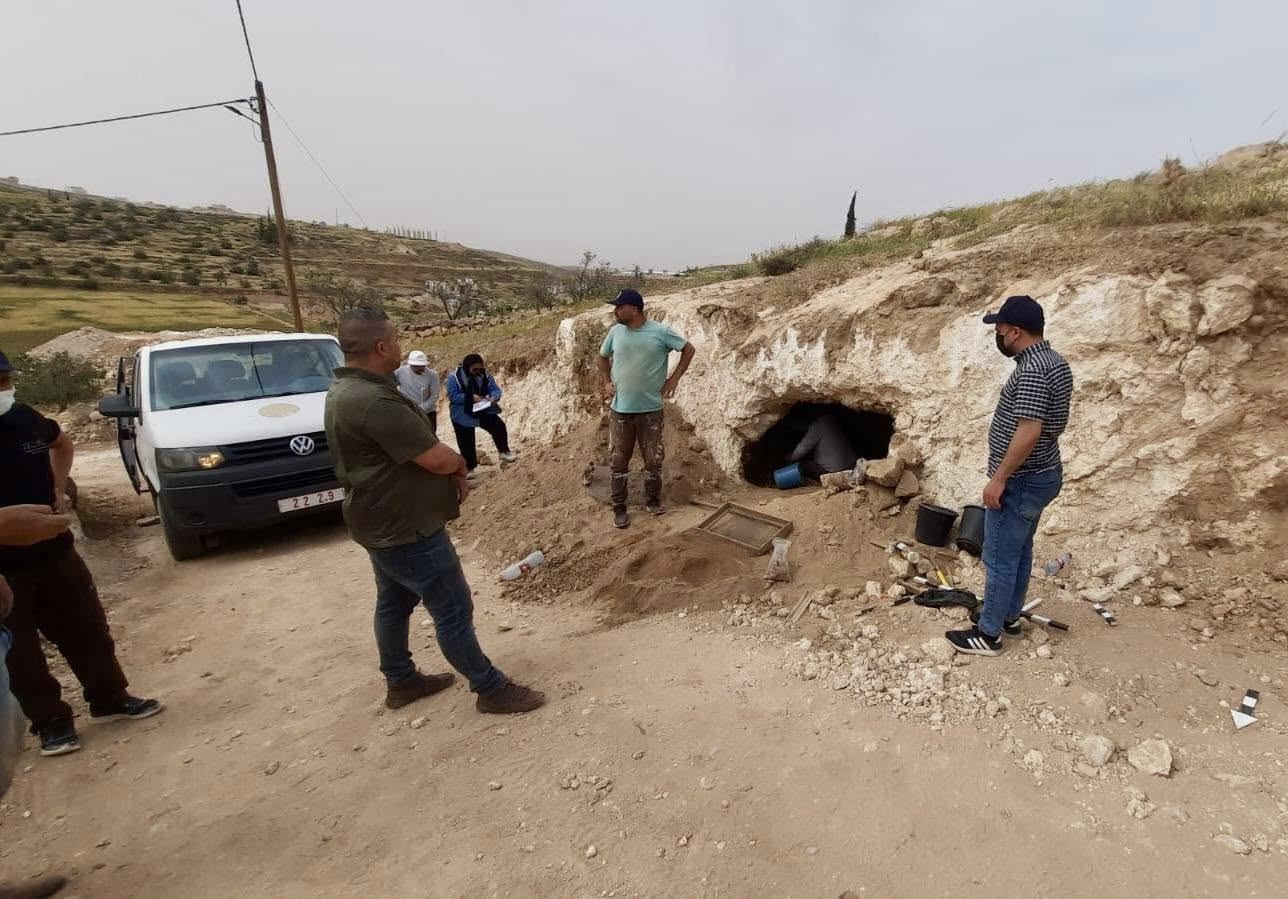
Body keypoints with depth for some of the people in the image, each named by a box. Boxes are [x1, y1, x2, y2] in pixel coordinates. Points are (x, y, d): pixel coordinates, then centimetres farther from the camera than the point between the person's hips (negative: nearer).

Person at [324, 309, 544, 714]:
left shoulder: (346, 390, 6)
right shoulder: (375, 402, -30)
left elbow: (413, 450, 9)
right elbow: (438, 459, -26)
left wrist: (451, 471, -4)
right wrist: (459, 464, -3)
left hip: (383, 524, 11)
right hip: (406, 530, -11)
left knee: (393, 604, 22)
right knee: (454, 612, 1)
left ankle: (400, 681, 39)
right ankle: (491, 689, 16)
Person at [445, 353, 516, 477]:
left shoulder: (485, 375, -5)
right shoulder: (454, 377, -16)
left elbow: (495, 389, -3)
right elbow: (452, 396, -20)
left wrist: (494, 397, -27)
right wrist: (470, 397, -29)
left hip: (483, 411, 2)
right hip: (463, 416, -2)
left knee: (499, 427, -16)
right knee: (466, 443, 5)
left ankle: (504, 451, 4)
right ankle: (469, 468, 20)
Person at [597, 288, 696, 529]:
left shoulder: (660, 332, -10)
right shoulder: (615, 332, 0)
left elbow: (688, 349, 1)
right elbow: (603, 357, 18)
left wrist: (674, 379, -3)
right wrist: (606, 382, 6)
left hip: (650, 410, -2)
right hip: (620, 410, 2)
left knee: (653, 459, 9)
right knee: (619, 461, 7)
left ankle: (652, 499, 31)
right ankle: (619, 508, 20)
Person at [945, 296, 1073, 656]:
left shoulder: (1032, 370, -25)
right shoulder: (1055, 362, 9)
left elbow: (1028, 431, -29)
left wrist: (999, 479, -22)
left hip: (1020, 481, -11)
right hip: (1042, 474, 11)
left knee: (999, 559, 0)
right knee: (1019, 550, 21)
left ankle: (988, 634, 11)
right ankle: (1008, 615, 36)